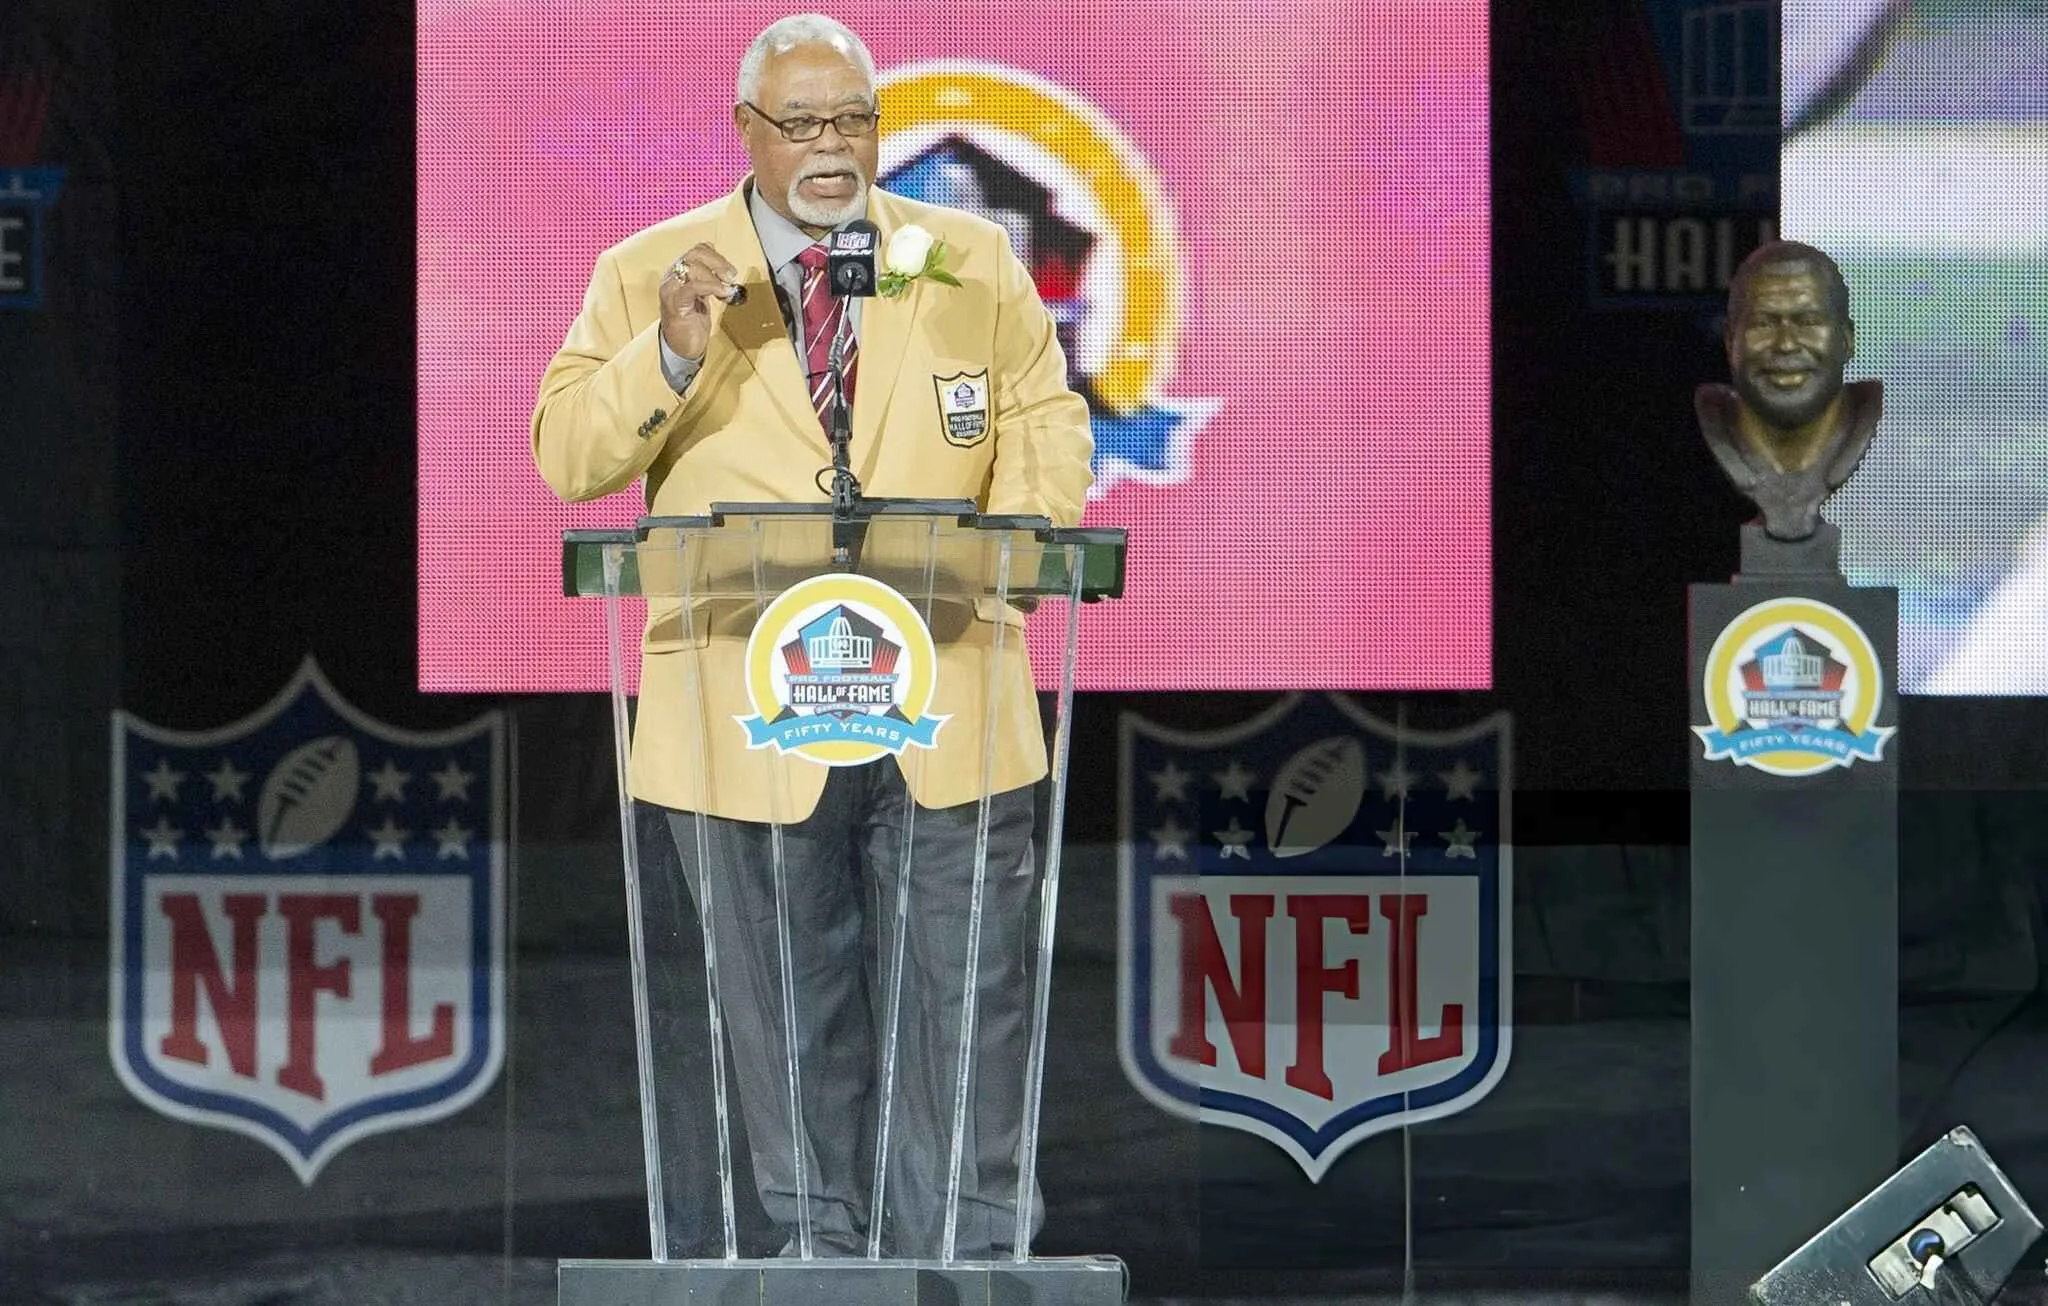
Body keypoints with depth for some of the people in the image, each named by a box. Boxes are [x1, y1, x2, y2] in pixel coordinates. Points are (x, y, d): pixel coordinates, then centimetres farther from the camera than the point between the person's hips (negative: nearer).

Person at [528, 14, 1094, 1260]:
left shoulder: (975, 260, 10)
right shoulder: (646, 273, 4)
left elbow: (1046, 427, 11)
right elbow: (566, 457, -1)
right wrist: (671, 355, -19)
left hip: (950, 706, 1)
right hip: (753, 721, -1)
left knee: (969, 1007, -1)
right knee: (794, 1027, 6)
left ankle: (968, 1268, 4)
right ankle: (819, 1258, 15)